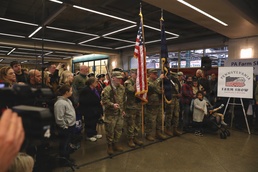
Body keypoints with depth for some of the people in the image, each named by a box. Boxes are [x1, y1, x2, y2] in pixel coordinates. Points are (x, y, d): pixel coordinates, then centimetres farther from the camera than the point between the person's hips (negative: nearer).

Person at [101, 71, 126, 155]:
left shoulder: (122, 88, 7)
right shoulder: (107, 89, -15)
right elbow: (104, 100, -18)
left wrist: (123, 110, 17)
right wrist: (112, 105, -28)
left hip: (120, 113, 6)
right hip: (111, 113, -6)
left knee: (118, 129, 15)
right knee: (110, 130, 5)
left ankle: (116, 144, 33)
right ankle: (110, 146, 23)